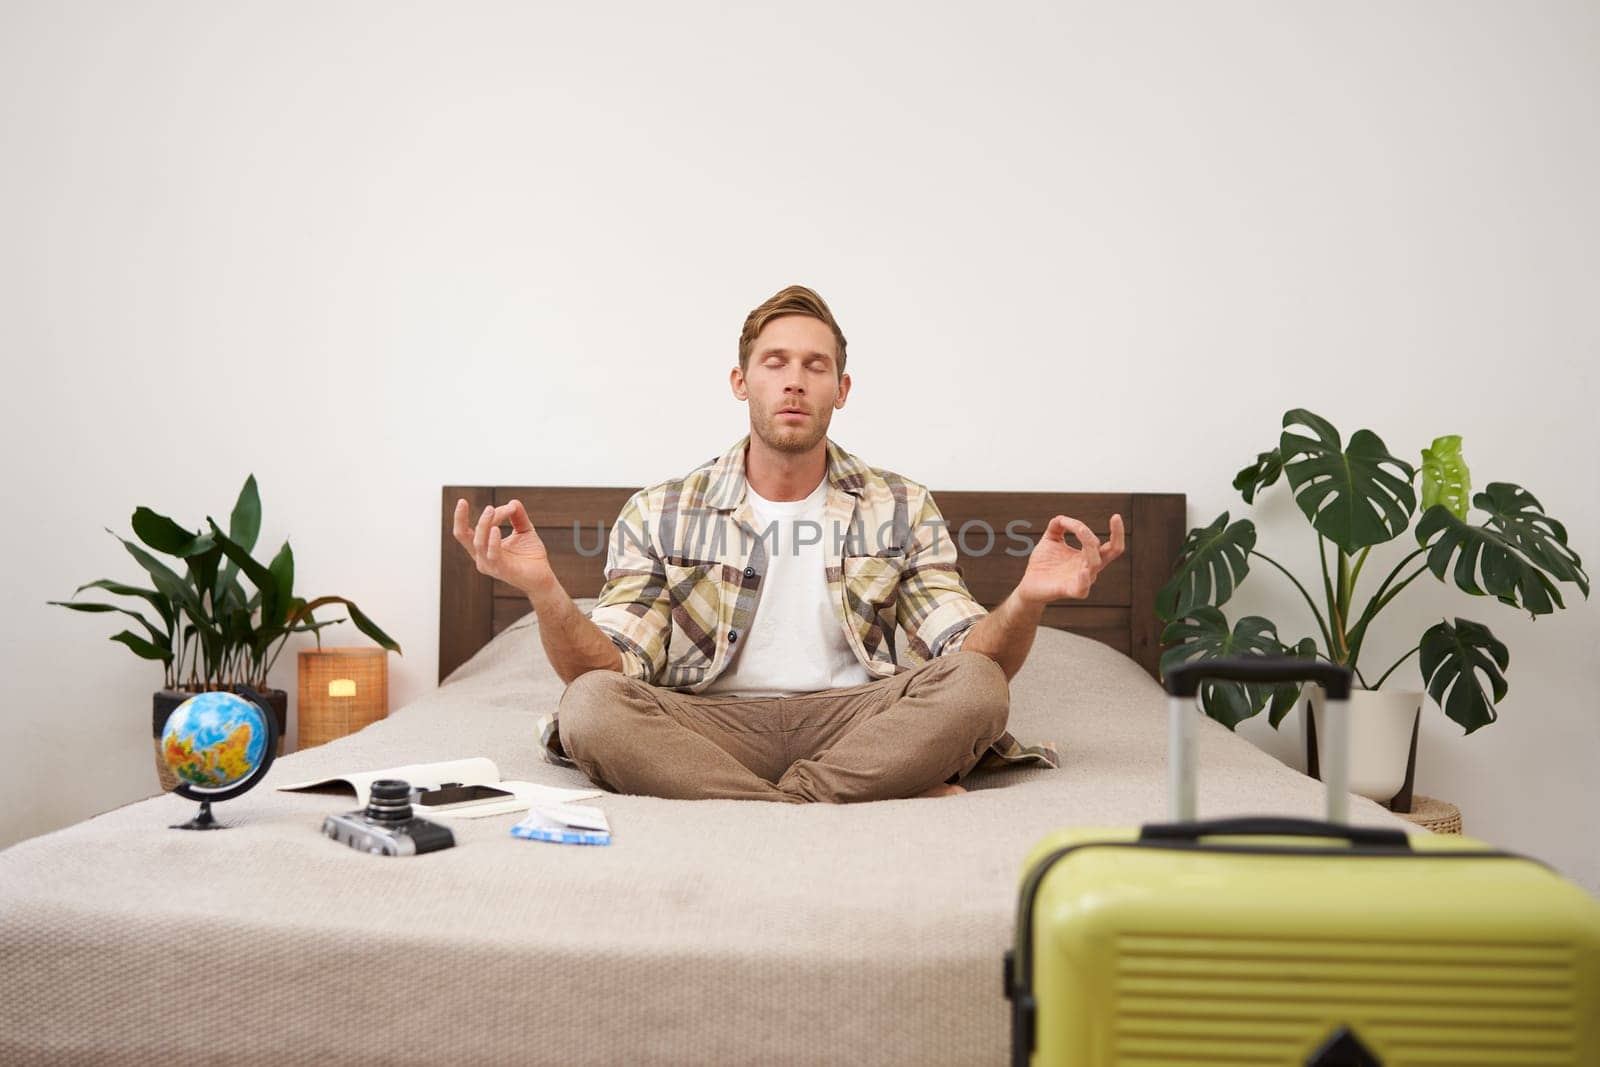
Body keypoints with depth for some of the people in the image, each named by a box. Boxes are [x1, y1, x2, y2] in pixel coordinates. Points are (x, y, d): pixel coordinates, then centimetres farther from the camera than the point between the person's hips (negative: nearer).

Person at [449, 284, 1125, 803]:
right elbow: (607, 671, -2)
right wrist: (545, 594, -22)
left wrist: (1027, 600, -20)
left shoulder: (902, 509, 10)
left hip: (852, 722, 0)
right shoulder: (660, 515, 7)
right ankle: (892, 800, -26)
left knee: (975, 685, -26)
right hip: (714, 725, 1)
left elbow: (969, 662, 2)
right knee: (590, 706, -30)